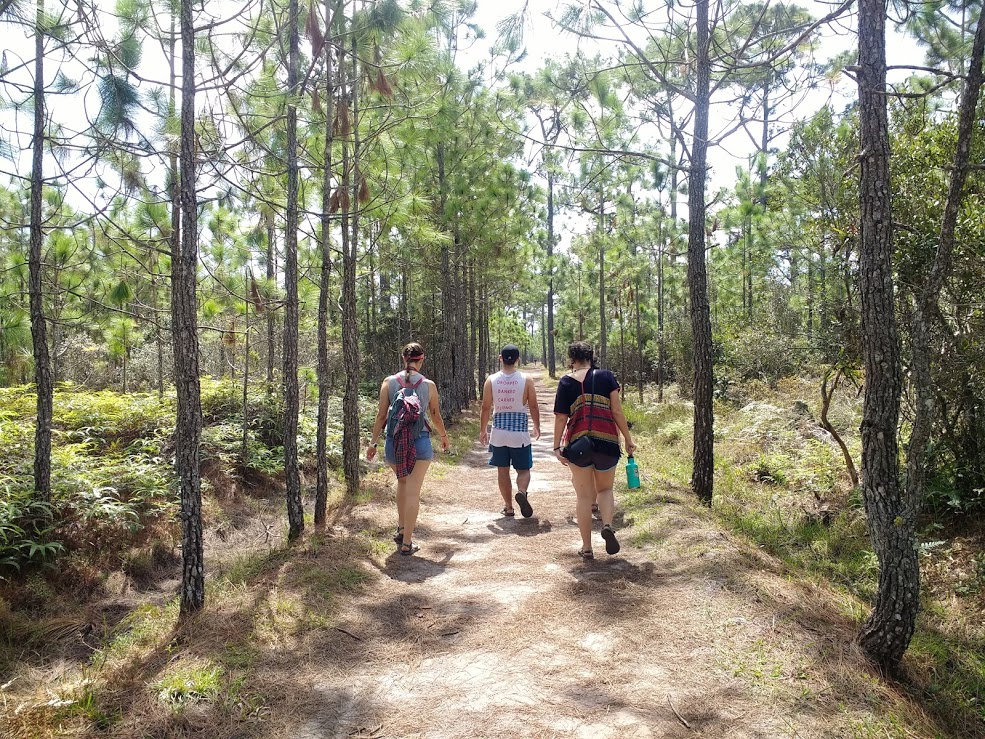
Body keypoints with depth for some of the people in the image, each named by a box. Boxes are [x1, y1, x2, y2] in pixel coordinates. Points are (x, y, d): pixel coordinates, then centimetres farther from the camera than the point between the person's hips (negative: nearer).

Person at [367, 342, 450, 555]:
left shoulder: (389, 382, -1)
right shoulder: (428, 385, -3)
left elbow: (381, 416, -1)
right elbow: (436, 417, 7)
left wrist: (373, 442, 7)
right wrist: (444, 437, 25)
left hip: (395, 441, 2)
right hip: (420, 442, -2)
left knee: (402, 482, 27)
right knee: (413, 491, 3)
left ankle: (401, 529, 32)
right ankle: (406, 543, 6)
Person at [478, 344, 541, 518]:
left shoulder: (491, 380, -2)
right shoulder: (526, 380, -5)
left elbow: (486, 408, 0)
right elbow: (533, 407, 0)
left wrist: (483, 430, 11)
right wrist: (537, 427, 15)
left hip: (499, 432, 1)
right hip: (520, 432, -1)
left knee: (502, 470, 13)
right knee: (523, 469, 9)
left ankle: (508, 507, 17)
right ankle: (522, 492, -20)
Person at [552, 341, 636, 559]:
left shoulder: (566, 382, 2)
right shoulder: (606, 377, 2)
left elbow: (561, 418, -2)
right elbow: (617, 412, -1)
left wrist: (557, 447, 1)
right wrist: (628, 439, 6)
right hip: (607, 442, 0)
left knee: (584, 496, 10)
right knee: (605, 489, 20)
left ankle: (586, 547, 13)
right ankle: (607, 525, -7)